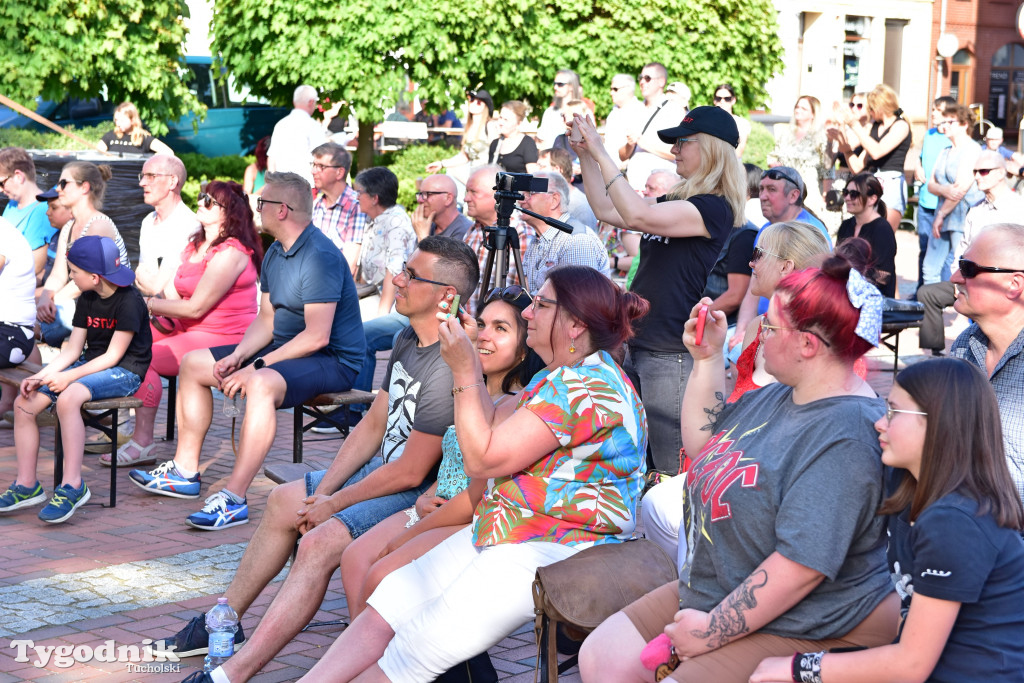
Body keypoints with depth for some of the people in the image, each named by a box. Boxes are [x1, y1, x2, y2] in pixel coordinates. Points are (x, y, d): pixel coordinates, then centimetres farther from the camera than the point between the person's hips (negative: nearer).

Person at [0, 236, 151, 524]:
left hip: (124, 372, -8)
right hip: (91, 365, 8)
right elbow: (73, 349, 9)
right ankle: (26, 486, -1)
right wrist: (41, 376, -6)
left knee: (68, 398, -36)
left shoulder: (129, 301, -15)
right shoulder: (87, 300, 11)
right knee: (24, 402, -9)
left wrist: (69, 376, -23)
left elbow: (113, 355, -17)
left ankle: (72, 486, -30)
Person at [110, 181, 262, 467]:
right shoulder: (195, 247, 17)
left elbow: (196, 308, -19)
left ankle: (143, 443, -19)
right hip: (190, 330, 10)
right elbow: (172, 294, 14)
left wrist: (147, 303, -11)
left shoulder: (230, 254, -15)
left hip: (221, 339, -10)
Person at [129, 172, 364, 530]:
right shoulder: (275, 253, 10)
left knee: (262, 383, -40)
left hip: (332, 360, -10)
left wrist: (258, 366, -25)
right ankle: (185, 471, 13)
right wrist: (238, 356, -6)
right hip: (285, 349, 11)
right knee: (193, 363, 11)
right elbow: (266, 320, 12)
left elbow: (316, 336, -27)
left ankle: (234, 498, -39)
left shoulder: (320, 257, -22)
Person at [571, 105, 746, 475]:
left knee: (671, 469, -5)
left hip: (673, 357, -9)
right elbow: (606, 210, 21)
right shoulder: (676, 201, 15)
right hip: (640, 347, 9)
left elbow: (637, 215, -24)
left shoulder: (714, 208, -13)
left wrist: (601, 154, -19)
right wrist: (585, 156, 11)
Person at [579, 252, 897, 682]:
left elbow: (801, 565, -30)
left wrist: (713, 631, -24)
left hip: (800, 630, -10)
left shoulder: (846, 437, -26)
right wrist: (706, 358, 9)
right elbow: (702, 444, 20)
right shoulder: (778, 397, 7)